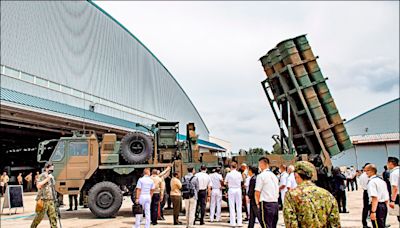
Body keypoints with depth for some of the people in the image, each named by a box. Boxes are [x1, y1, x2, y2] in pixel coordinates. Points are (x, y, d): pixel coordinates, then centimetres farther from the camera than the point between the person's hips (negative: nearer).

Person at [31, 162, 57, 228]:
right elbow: (38, 185, -20)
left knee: (53, 215, 2)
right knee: (40, 215, 0)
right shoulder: (42, 176, -7)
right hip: (43, 199, -7)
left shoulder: (51, 177, 16)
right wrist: (47, 179, -22)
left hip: (51, 199, 7)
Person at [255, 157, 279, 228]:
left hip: (266, 204, -7)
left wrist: (257, 203, 2)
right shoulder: (274, 176, 14)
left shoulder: (261, 175, -9)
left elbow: (257, 192, -11)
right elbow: (277, 191, 17)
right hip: (275, 203, 7)